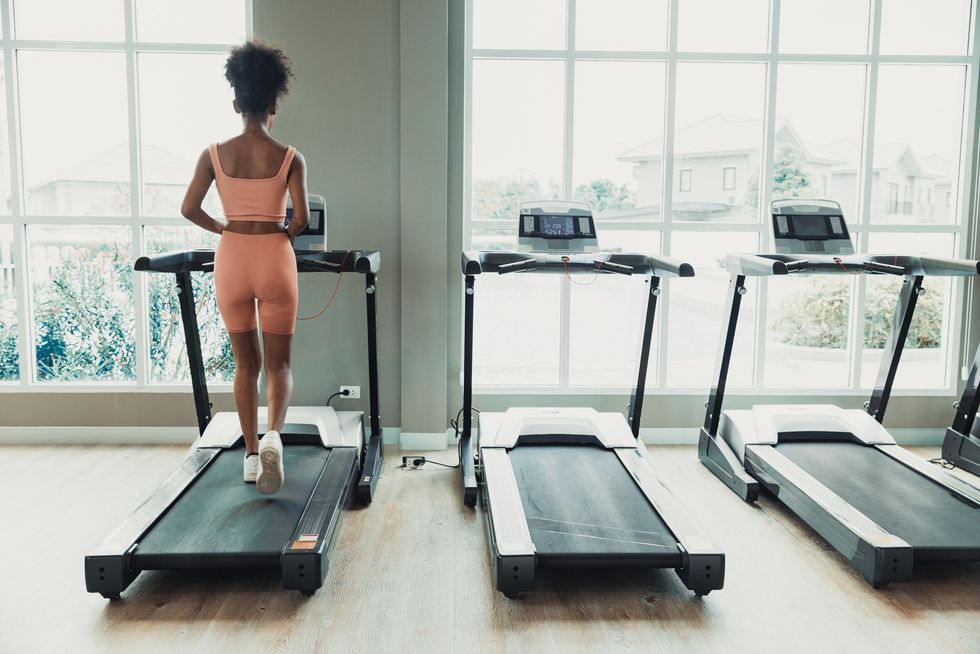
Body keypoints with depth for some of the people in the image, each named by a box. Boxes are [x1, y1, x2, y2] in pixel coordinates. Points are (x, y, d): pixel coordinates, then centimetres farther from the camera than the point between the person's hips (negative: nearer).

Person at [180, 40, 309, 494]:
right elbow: (301, 218, -10)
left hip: (231, 258, 2)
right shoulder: (289, 158, -5)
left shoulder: (215, 154, 0)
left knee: (245, 362, 15)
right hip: (274, 258, -2)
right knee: (278, 362, 9)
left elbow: (189, 209, -2)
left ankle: (251, 454, 19)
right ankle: (273, 435, -17)